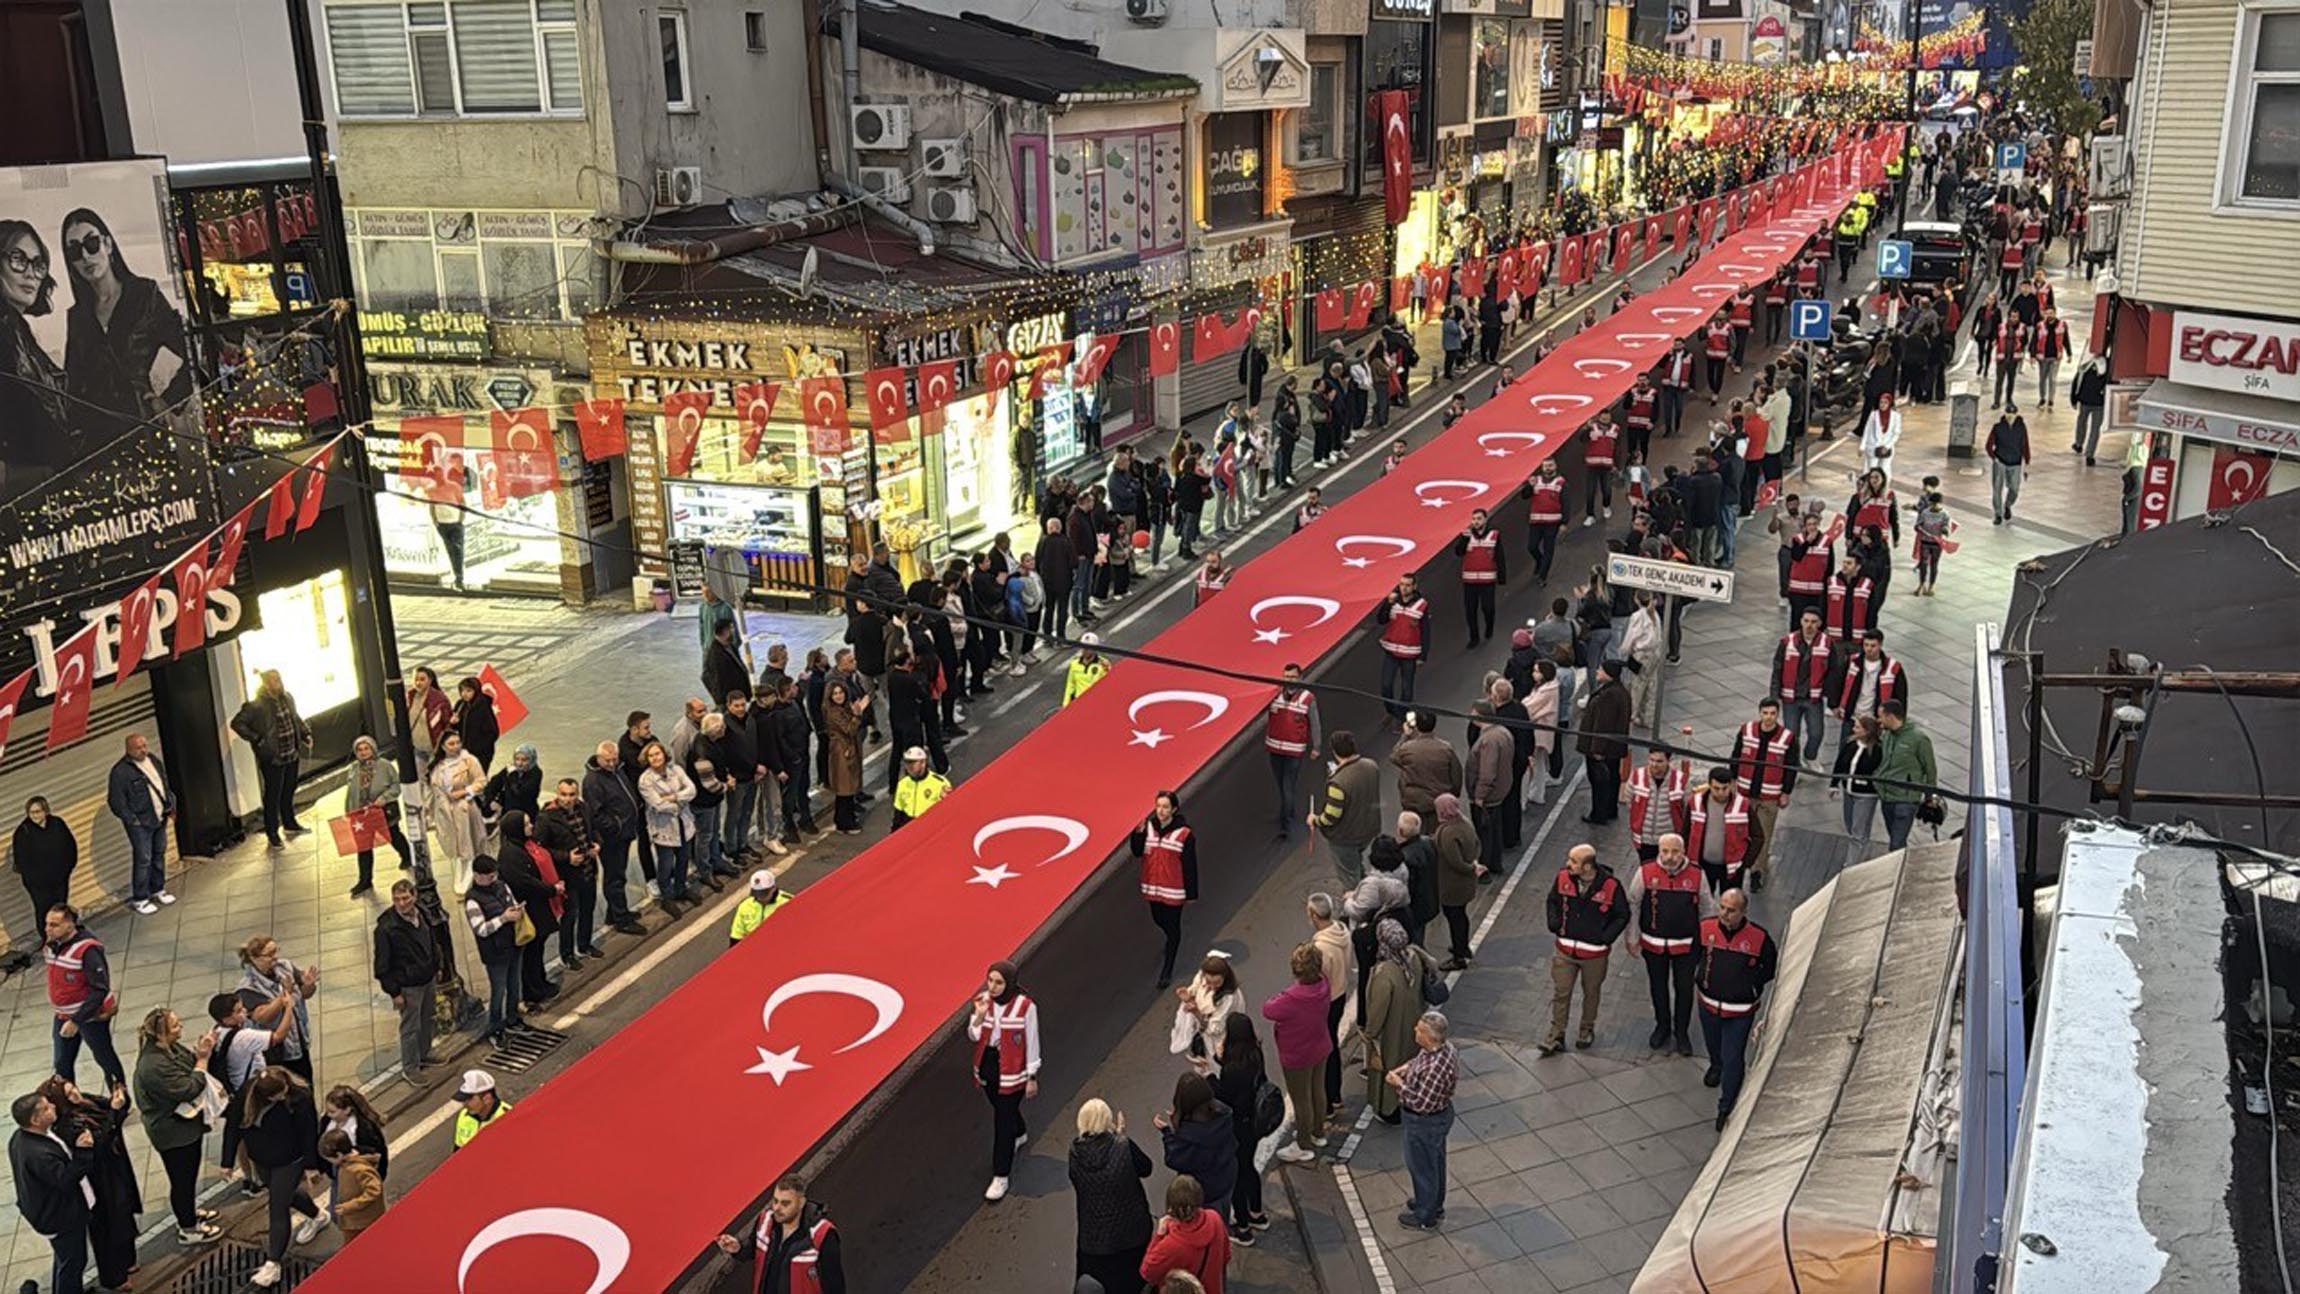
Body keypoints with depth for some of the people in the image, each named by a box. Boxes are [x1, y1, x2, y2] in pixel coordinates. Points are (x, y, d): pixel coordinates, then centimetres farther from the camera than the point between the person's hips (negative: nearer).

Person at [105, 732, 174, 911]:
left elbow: (165, 785, 19)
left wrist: (171, 806, 13)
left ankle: (158, 890, 32)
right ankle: (140, 899, 7)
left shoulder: (154, 760, 6)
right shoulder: (120, 771, -17)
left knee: (160, 854, 16)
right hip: (140, 823, -7)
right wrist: (131, 820, -14)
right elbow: (115, 801, -14)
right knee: (143, 859, -4)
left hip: (160, 818, 7)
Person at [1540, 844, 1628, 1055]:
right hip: (1566, 950, 2)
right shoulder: (1563, 877, -10)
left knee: (1591, 992, 18)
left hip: (1595, 953, -2)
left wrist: (1605, 937, -12)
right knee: (1561, 993, 5)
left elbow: (1622, 915, -5)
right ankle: (1556, 1037, 16)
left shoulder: (1610, 886, -19)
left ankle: (1587, 1030, 40)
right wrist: (1554, 924, -2)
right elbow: (1553, 901, 10)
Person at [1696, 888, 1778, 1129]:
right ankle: (1716, 1066, 62)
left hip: (1740, 1010, -3)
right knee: (1713, 1044, 29)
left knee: (1733, 1059, -2)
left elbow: (1772, 966, -1)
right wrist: (1698, 981, 5)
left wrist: (1753, 984, -5)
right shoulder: (1705, 928, -14)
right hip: (1709, 1003, 3)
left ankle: (1726, 1108, 13)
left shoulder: (1758, 937, -20)